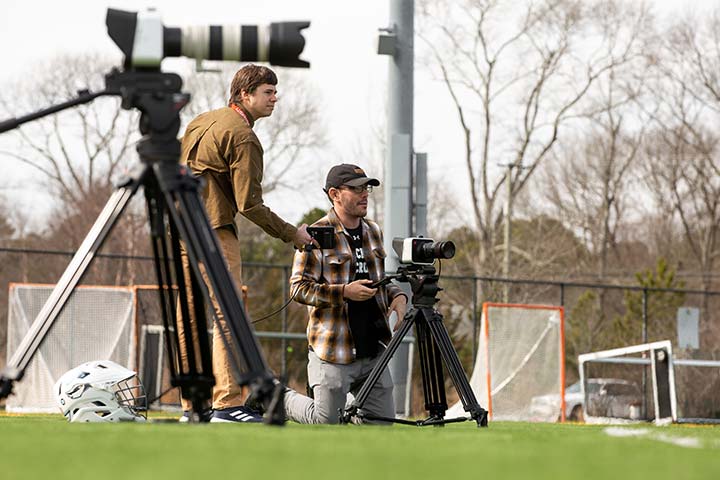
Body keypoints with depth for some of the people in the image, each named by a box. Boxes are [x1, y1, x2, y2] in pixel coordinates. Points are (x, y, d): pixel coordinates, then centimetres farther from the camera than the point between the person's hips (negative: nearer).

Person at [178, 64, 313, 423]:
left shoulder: (202, 121, 18)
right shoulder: (243, 137, -11)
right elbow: (249, 203, -15)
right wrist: (291, 234, -7)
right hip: (213, 231, -9)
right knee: (228, 315, -11)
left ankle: (192, 405, 12)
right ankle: (227, 404, -17)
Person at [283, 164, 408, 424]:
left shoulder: (373, 231, 14)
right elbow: (299, 288, -12)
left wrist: (396, 295, 4)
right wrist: (344, 292, -23)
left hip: (373, 350, 7)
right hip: (333, 351, -6)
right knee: (326, 423, -2)